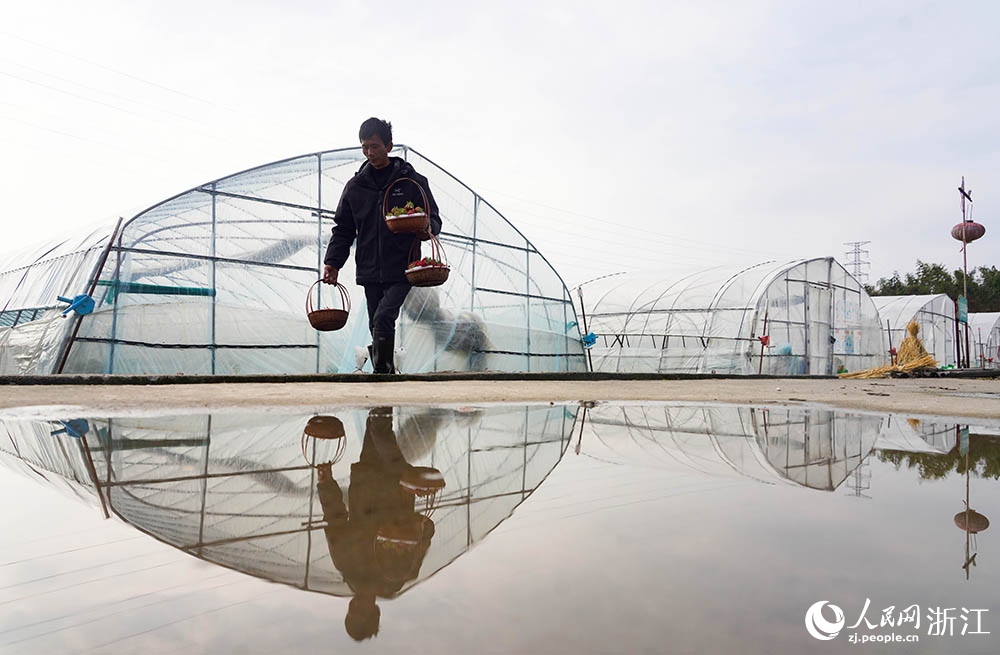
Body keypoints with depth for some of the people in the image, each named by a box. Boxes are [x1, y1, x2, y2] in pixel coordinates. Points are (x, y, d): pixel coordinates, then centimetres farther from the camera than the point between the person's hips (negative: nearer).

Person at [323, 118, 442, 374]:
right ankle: (387, 371, 22)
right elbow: (343, 230, 14)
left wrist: (427, 229, -18)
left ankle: (381, 371, -12)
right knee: (377, 327, 8)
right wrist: (332, 262, 3)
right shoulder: (355, 186, 11)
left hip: (401, 270, -4)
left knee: (383, 319, -19)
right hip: (370, 271, 4)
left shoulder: (413, 181, 3)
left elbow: (434, 218, 6)